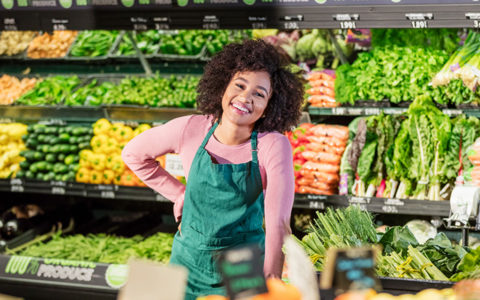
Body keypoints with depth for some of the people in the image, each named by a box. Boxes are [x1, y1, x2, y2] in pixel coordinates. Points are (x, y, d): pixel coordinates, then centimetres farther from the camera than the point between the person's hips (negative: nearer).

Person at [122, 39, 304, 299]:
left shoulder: (273, 145, -16)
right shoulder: (191, 129, -10)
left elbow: (278, 220, -23)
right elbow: (133, 155, 6)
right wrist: (179, 195, 2)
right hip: (189, 261, 2)